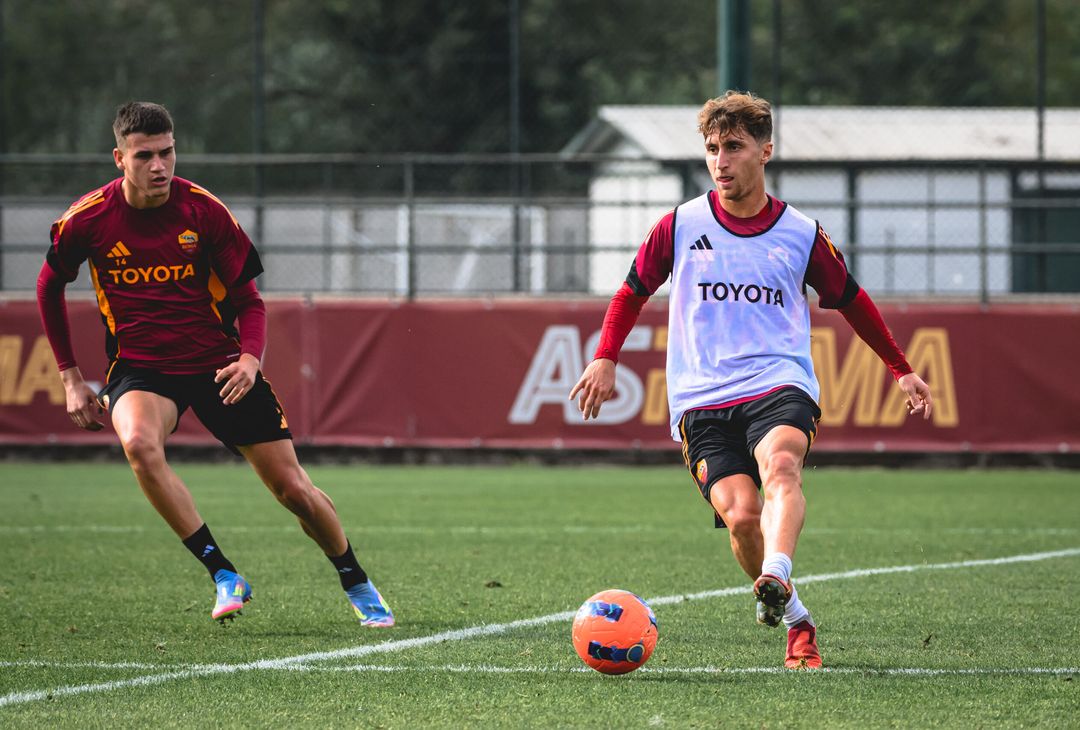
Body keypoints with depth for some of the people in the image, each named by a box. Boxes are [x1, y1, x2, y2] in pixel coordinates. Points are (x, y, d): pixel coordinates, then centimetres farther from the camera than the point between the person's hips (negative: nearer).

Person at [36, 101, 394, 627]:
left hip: (217, 362, 1)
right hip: (139, 366, -1)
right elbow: (50, 285, 11)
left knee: (293, 490, -2)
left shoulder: (204, 210, -9)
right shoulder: (89, 218, -8)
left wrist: (249, 359, -21)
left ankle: (357, 586, 25)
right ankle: (224, 576, -27)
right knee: (139, 443, -36)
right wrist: (70, 379, 8)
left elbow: (247, 299, 0)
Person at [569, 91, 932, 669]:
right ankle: (795, 623, 1)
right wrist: (605, 360, 11)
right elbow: (633, 290, 21)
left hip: (779, 386, -1)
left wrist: (901, 369, 26)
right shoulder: (682, 226, 6)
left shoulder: (801, 235, 7)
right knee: (740, 513, -19)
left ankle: (775, 580, -57)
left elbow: (851, 301, 22)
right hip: (701, 400, 1)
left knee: (781, 465, -34)